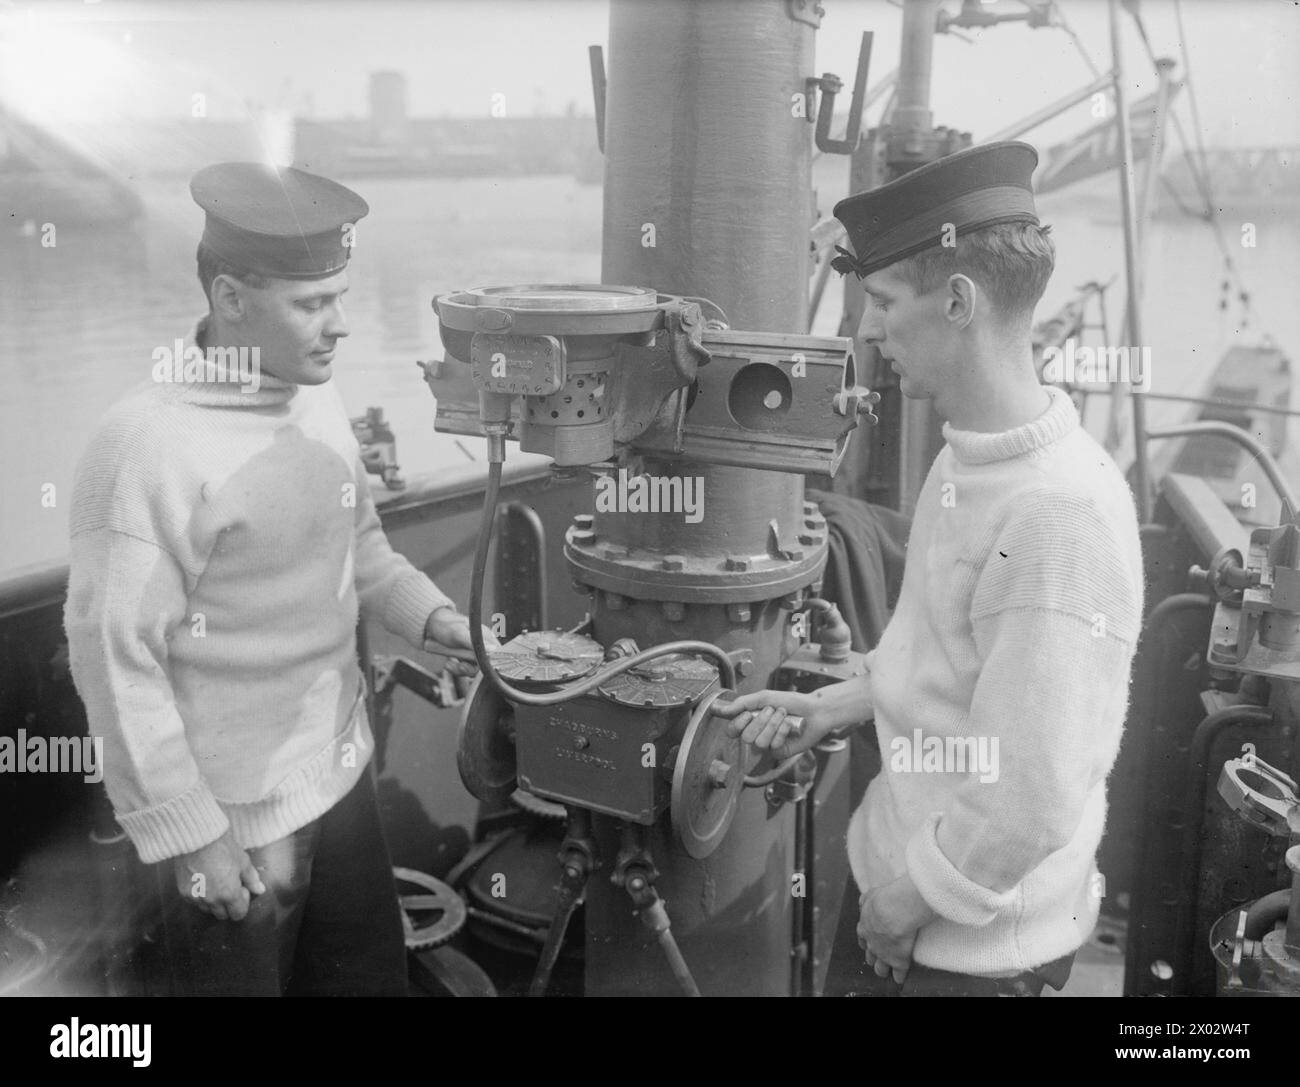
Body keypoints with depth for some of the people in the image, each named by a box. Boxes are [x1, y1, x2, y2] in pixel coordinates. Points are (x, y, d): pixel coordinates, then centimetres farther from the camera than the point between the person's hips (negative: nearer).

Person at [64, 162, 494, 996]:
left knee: (373, 975, 21)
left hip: (342, 777, 7)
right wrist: (190, 832, -14)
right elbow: (116, 662, -18)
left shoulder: (320, 403, 0)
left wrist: (436, 618, -3)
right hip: (236, 822, -7)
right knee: (246, 974, 14)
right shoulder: (147, 447, -22)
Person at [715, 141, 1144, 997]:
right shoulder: (970, 460, 0)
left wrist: (906, 904, -15)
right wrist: (839, 706, 7)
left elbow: (1029, 806, -28)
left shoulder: (1061, 519, -30)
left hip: (974, 948, -8)